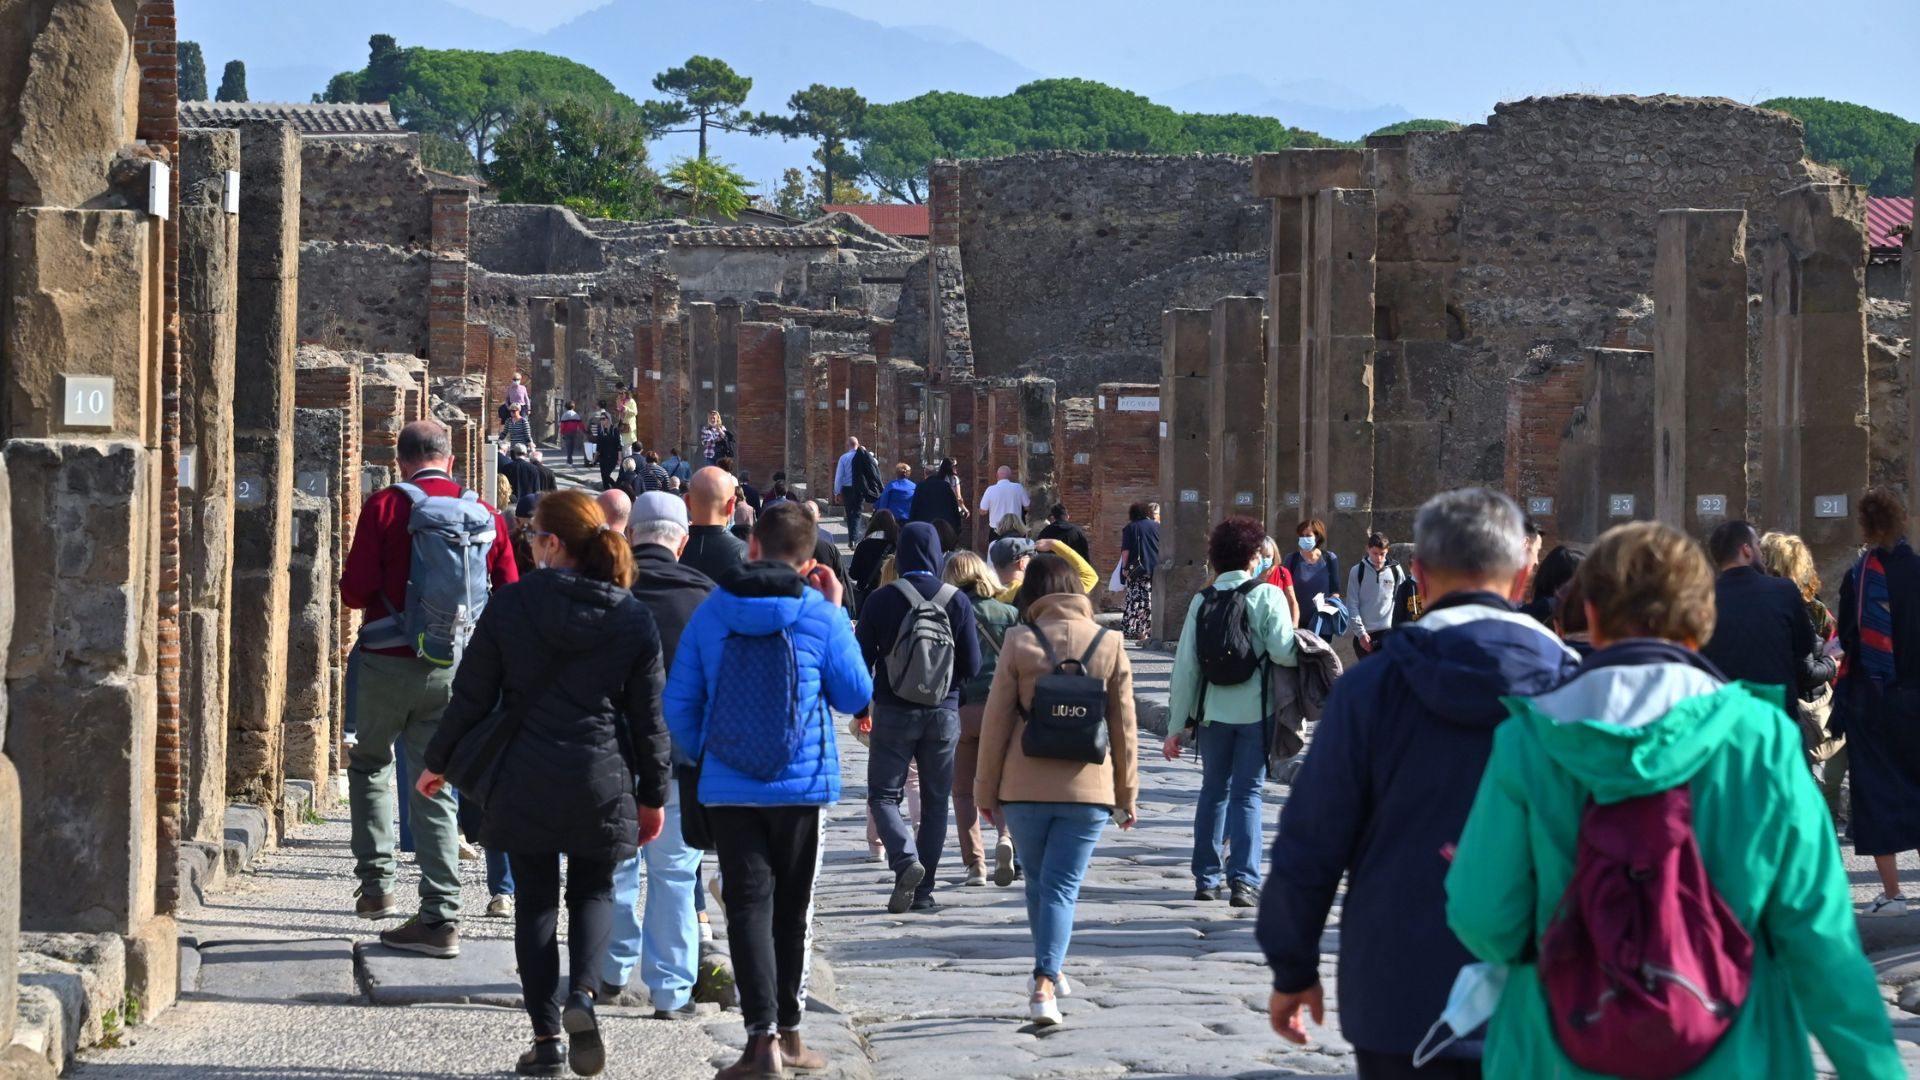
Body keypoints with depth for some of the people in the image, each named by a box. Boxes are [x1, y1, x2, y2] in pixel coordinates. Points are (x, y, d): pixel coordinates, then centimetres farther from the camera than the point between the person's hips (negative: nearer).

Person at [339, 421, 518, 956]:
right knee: (434, 786, 6)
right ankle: (441, 917, 1)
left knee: (370, 764, 21)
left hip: (388, 662, -3)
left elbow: (355, 590, -11)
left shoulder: (386, 505, -7)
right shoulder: (486, 516, 3)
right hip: (452, 670, 3)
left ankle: (376, 884, 14)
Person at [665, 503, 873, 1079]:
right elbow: (856, 696, 4)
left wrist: (699, 758, 18)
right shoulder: (821, 617, -7)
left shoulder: (711, 613, -1)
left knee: (748, 905, 0)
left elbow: (679, 702, 1)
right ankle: (788, 1032, 24)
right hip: (803, 784, 0)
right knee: (792, 907, 13)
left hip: (729, 788, 0)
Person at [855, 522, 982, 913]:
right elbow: (972, 665, -1)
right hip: (943, 713, 2)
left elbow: (861, 659, -4)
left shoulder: (881, 600, -8)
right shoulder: (957, 601, -3)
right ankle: (924, 890, 8)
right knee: (935, 802, 10)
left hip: (894, 712, -2)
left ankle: (905, 860, -18)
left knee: (883, 795, 7)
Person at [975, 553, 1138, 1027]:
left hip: (1025, 787, 0)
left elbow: (996, 719, -1)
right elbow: (1124, 726, 5)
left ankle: (1050, 972, 32)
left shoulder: (1020, 642, -2)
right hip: (1087, 788, 0)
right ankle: (1045, 981, -16)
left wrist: (987, 789, 8)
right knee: (1062, 888, 0)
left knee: (1038, 882, 18)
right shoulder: (1110, 645, 2)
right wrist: (1127, 795, 13)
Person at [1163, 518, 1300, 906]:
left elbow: (1185, 667, 1)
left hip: (1213, 712, 3)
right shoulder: (1267, 596, -7)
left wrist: (1177, 725, 6)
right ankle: (1243, 880, -7)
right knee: (1246, 794, 2)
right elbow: (1281, 651, -19)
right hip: (1255, 711, -3)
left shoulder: (1202, 602, 2)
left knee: (1214, 790, 16)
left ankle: (1206, 878, 19)